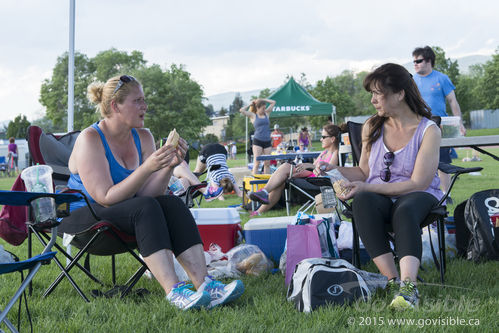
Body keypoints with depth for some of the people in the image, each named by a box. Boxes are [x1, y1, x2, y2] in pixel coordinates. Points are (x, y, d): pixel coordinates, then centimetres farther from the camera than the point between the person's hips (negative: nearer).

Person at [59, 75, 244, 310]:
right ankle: (174, 292, -38)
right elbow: (106, 198, -23)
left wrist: (169, 166, -19)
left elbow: (147, 193, -3)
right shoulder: (90, 139, -16)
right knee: (145, 208, -31)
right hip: (81, 218, -6)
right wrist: (147, 168, -30)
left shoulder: (143, 137, 4)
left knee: (172, 204, -19)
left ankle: (205, 284, -29)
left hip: (126, 214, 7)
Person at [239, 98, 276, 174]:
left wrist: (262, 100, 13)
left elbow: (273, 102, 20)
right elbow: (241, 110, -9)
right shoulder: (253, 115, 3)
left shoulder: (266, 113, 14)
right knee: (257, 163, -8)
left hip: (267, 141, 4)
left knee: (267, 163, 4)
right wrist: (250, 104, 4)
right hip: (257, 141, -4)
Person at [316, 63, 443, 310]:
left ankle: (408, 285, -52)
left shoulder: (428, 130, -6)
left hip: (417, 197, -3)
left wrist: (366, 187, -18)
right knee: (362, 201, -34)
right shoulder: (372, 127, 10)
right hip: (378, 197, 3)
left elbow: (418, 183, -12)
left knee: (406, 210, -39)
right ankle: (392, 280, -40)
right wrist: (334, 171, -3)